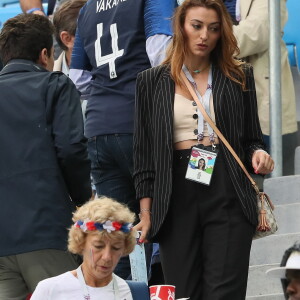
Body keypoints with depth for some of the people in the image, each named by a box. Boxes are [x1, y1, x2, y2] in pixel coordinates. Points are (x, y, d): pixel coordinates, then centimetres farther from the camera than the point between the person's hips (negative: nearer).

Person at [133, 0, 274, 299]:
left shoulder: (239, 77, 11)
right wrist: (146, 212, 5)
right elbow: (144, 152, 10)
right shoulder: (152, 81, 10)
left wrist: (258, 154, -8)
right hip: (176, 196, 1)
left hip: (227, 194, -1)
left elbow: (251, 138, 16)